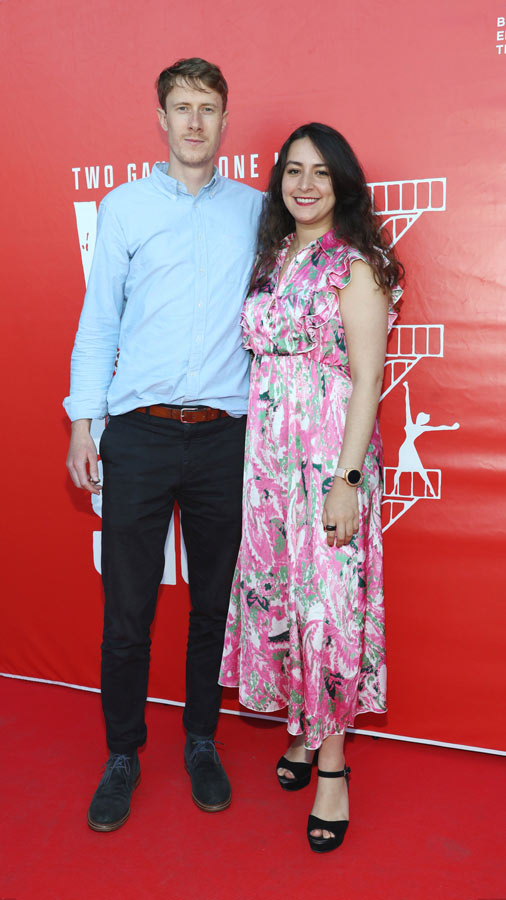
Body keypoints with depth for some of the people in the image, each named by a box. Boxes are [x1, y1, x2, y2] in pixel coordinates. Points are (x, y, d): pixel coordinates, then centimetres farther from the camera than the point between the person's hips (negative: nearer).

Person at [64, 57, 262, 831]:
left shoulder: (255, 210, 11)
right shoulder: (125, 207, 8)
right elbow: (99, 320, 6)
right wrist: (82, 421, -1)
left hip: (224, 438, 1)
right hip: (139, 437, -1)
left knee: (214, 603, 10)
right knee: (126, 609, 3)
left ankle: (201, 743, 28)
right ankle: (123, 754, 22)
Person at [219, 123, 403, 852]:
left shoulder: (355, 265, -6)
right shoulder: (272, 259, 13)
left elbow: (366, 381, -11)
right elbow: (262, 360, 12)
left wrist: (346, 479, -18)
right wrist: (257, 455, 6)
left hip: (330, 454, -6)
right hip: (267, 452, 6)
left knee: (327, 599, -1)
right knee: (275, 591, 11)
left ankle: (331, 763, 15)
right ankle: (304, 731, 30)